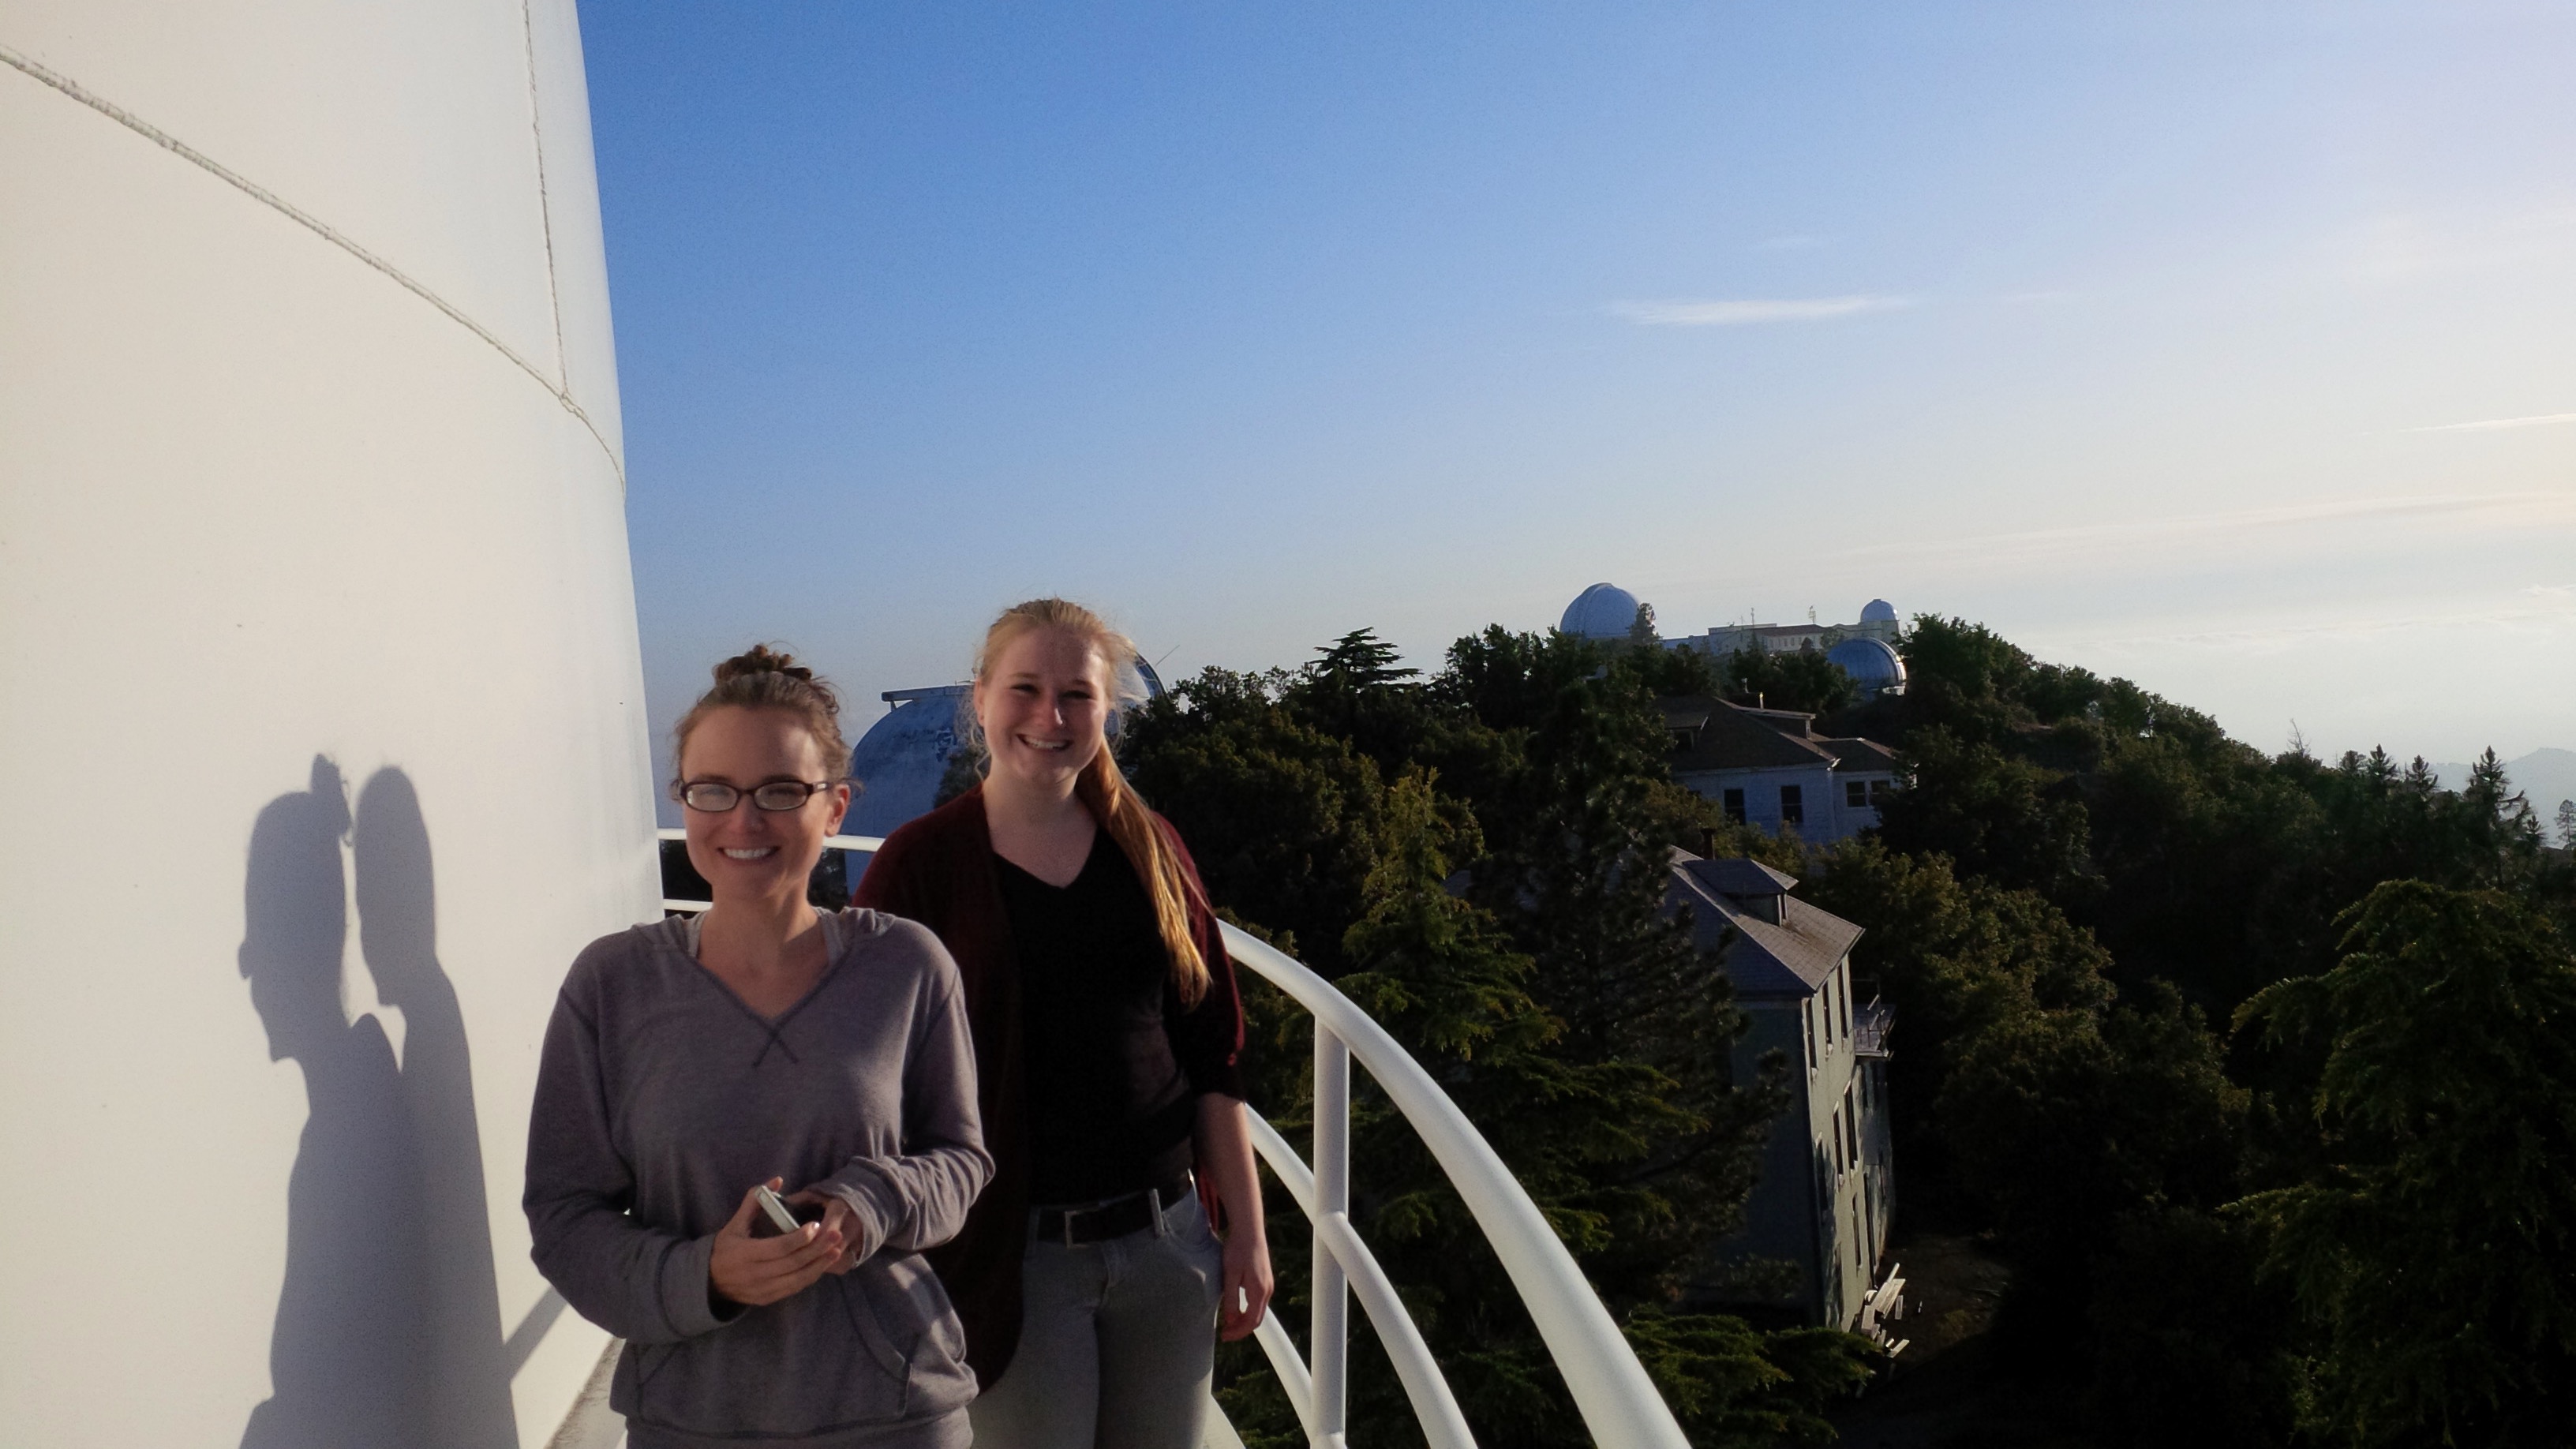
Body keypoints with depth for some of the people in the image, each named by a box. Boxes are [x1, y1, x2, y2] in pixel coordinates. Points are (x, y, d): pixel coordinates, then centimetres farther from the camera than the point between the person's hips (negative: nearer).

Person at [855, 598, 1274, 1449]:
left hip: (1165, 1241, 4)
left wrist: (1246, 1232, 5)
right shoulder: (922, 865, -7)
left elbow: (1212, 1057, 6)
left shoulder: (1150, 850, 4)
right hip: (1017, 1256, -3)